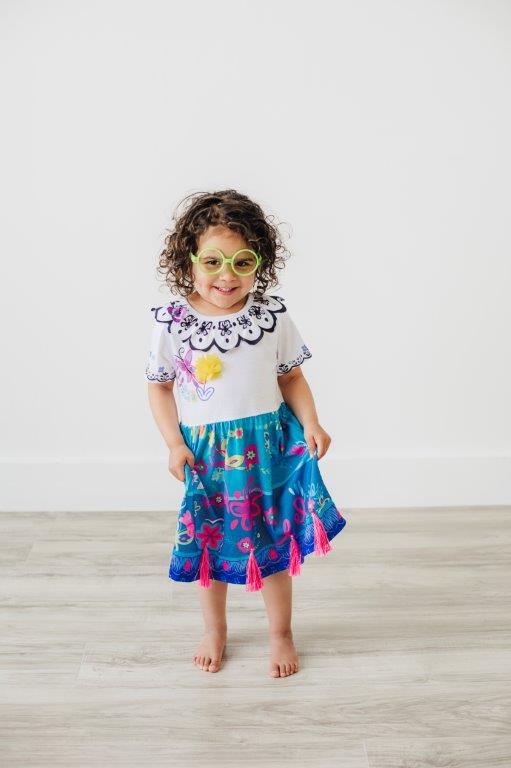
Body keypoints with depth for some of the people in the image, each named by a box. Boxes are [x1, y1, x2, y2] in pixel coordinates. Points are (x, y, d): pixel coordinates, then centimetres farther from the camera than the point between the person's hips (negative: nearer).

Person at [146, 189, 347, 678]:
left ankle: (281, 633, 35)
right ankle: (214, 630, 41)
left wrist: (310, 422, -11)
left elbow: (292, 377, 3)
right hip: (203, 450, 1)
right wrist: (174, 443, -8)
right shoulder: (171, 323, -9)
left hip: (266, 448, 0)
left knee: (272, 542, 11)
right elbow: (160, 387, 0)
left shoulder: (273, 316, -7)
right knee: (208, 542, 15)